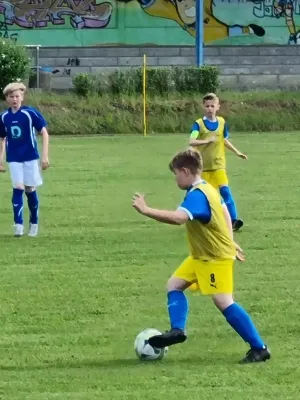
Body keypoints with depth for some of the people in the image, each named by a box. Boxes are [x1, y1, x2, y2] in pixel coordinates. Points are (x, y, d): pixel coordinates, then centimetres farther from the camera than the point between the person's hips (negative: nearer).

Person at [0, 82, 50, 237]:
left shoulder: (30, 113, -9)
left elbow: (44, 133, -6)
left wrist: (45, 156, -10)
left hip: (31, 157, -2)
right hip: (14, 159, 2)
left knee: (30, 190, 5)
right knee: (18, 189, -8)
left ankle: (34, 223, 20)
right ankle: (18, 225, -9)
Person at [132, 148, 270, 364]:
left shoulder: (197, 195, -26)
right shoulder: (207, 189, 7)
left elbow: (179, 217, -43)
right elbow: (224, 211, 21)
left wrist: (146, 210, -41)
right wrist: (230, 241, 28)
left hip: (217, 257, -11)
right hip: (202, 255, 11)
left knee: (224, 302, -14)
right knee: (174, 284, 11)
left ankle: (259, 348, -11)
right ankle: (177, 330, 3)